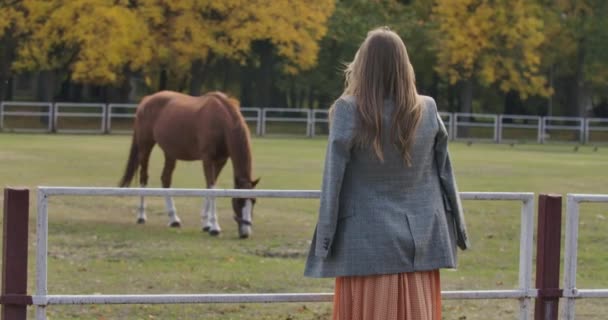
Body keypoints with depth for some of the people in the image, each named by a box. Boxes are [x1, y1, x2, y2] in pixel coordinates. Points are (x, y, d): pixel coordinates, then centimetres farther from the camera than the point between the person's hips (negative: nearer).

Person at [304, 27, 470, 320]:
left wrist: (324, 240, -3)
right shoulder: (427, 111, 0)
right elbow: (445, 174, 6)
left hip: (368, 241, -3)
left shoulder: (348, 112, -11)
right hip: (420, 240, 3)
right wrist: (456, 230, 16)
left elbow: (333, 179, -9)